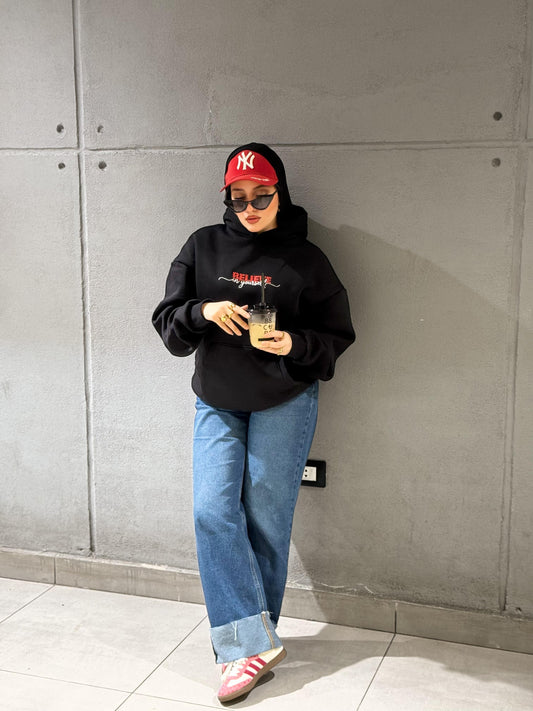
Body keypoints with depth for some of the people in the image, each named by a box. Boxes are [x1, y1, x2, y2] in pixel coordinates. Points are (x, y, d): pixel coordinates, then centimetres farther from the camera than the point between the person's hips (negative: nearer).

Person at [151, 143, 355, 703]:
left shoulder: (305, 259, -3)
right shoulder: (202, 247, 3)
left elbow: (338, 335, 1)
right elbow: (167, 323, 3)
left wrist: (293, 344, -19)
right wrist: (204, 311, -18)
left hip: (284, 404, -2)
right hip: (217, 404, 3)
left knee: (266, 519, 0)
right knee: (213, 513, -10)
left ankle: (246, 643, 16)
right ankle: (254, 643, -5)